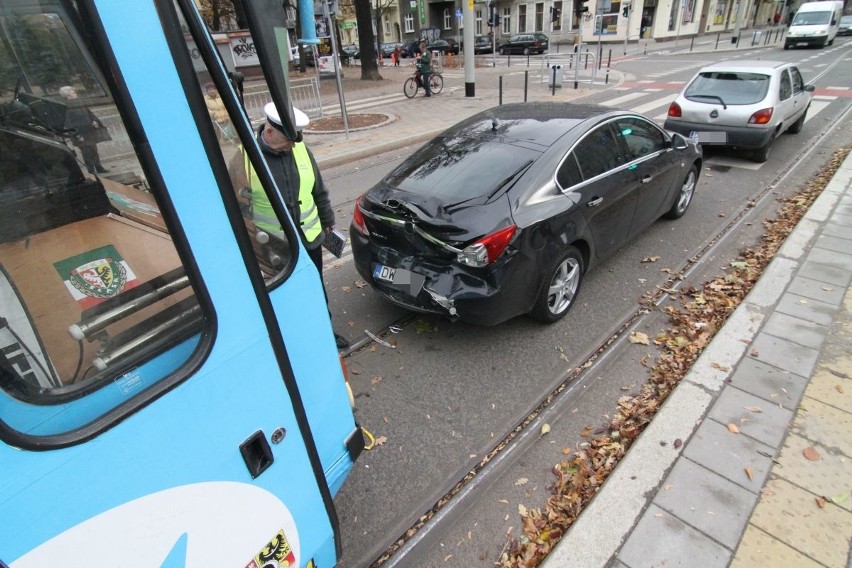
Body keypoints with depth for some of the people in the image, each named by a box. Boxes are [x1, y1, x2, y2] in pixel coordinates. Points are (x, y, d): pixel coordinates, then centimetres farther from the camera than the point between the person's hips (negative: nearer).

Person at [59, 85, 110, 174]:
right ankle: (92, 171, 7)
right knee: (87, 153, -1)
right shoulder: (65, 108, -14)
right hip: (81, 135, -7)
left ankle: (99, 168, 26)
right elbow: (68, 124, -16)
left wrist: (94, 121, 2)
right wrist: (77, 135, -20)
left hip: (89, 131, 7)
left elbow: (88, 113, 19)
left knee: (94, 150, 15)